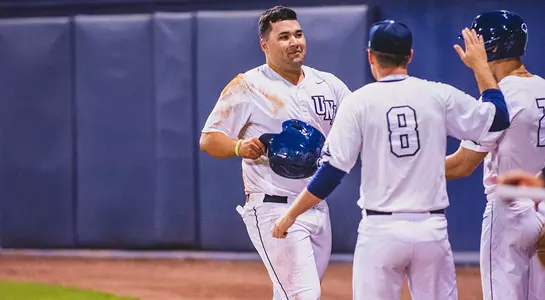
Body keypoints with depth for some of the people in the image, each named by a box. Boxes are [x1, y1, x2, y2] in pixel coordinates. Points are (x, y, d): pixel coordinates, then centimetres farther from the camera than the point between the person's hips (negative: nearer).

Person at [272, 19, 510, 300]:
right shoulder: (439, 96, 0)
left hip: (380, 230, -1)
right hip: (432, 230, 2)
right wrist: (480, 66, 24)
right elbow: (498, 118, 12)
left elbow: (331, 171, -5)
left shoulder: (359, 101, -3)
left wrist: (291, 215, 4)